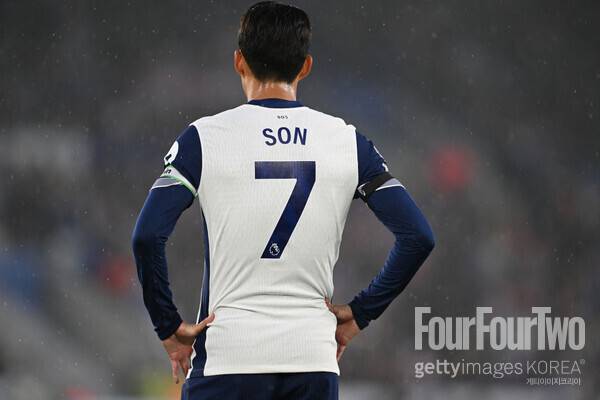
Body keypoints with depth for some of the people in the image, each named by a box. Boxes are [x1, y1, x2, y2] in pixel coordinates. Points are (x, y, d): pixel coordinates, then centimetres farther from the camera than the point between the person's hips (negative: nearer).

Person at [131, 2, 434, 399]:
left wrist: (169, 327, 0)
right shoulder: (347, 141, 5)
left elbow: (148, 237, -11)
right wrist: (359, 314, 10)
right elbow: (418, 237, 2)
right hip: (315, 363, 2)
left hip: (227, 359, -2)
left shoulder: (205, 138, -2)